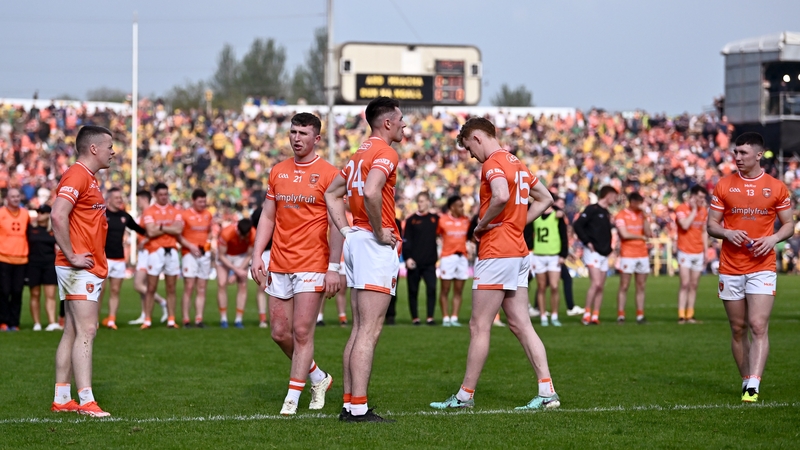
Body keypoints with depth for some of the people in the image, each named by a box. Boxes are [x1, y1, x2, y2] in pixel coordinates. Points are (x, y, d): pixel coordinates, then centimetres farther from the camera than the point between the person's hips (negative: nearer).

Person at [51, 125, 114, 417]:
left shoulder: (89, 179, 18)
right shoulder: (76, 176, -13)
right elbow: (58, 216, -25)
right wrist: (72, 256, -22)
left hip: (90, 269, 10)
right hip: (79, 269, -10)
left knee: (73, 332, 10)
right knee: (86, 331, -13)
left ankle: (61, 399, 13)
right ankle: (86, 401, -16)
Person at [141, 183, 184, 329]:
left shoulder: (175, 211, 11)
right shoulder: (149, 212, 1)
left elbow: (178, 230, -5)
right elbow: (151, 232, -14)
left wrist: (161, 227, -8)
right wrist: (170, 228, -5)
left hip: (172, 251, 3)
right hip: (155, 251, -3)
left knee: (171, 289, 5)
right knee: (151, 288, -3)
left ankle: (171, 320, 7)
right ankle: (147, 320, 0)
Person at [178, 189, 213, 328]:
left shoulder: (208, 215, 12)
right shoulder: (185, 215, -4)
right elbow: (178, 235, -6)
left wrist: (209, 241, 8)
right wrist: (190, 246, -15)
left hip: (205, 253, 5)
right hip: (190, 253, -5)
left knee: (202, 289, 3)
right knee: (189, 287, -10)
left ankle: (199, 319, 4)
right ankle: (186, 320, -8)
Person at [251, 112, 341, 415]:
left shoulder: (328, 174, -5)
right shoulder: (278, 172, 12)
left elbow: (336, 224, -8)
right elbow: (268, 217, 15)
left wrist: (334, 268, -14)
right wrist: (257, 256, 5)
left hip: (312, 265, -6)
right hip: (279, 265, 6)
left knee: (302, 332, -8)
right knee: (280, 332, 7)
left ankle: (292, 398, -1)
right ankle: (318, 377, 27)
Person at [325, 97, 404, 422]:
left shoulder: (361, 154, 17)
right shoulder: (385, 153, -11)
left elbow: (332, 194, 22)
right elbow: (371, 192, -28)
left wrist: (348, 232, 15)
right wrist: (379, 232, -17)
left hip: (356, 240, 9)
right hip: (376, 247, -9)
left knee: (359, 330, 11)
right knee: (369, 332, -10)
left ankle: (348, 404, 11)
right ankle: (358, 407, -13)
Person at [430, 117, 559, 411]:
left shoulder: (492, 163, -12)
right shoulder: (516, 163, 17)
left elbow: (501, 196, -32)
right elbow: (545, 198, 25)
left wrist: (483, 224, -16)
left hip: (496, 253, -9)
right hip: (519, 252, 9)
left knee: (479, 327, -2)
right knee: (521, 325, 6)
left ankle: (465, 396, 4)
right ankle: (547, 392, -2)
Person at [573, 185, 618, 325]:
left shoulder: (607, 214, 17)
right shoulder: (592, 209, -6)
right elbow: (577, 225, -14)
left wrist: (608, 247, 11)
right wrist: (587, 242, -14)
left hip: (604, 254, 8)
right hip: (593, 252, -8)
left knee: (600, 287, 3)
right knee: (596, 283, -18)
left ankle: (595, 317, 4)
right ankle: (587, 314, -14)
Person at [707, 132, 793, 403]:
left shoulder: (776, 188, 3)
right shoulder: (723, 186, 5)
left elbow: (789, 225, 8)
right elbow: (711, 225, 7)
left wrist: (774, 238, -12)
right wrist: (727, 233, -14)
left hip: (762, 267, -2)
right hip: (730, 267, 2)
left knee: (758, 326, -14)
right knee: (738, 330, 6)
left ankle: (753, 386, -19)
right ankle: (746, 381, 17)